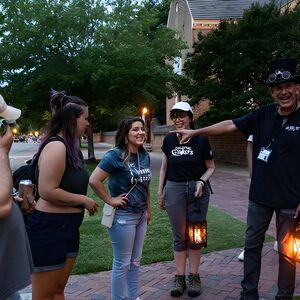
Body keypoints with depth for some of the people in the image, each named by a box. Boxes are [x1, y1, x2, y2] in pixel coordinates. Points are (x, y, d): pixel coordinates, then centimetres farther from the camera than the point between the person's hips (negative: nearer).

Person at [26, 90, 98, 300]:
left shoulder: (69, 146, 10)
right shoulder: (56, 146, -20)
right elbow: (47, 191, -25)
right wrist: (84, 201, -15)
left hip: (68, 227, 9)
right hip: (49, 229, -9)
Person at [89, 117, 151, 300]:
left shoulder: (145, 155, 4)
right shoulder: (115, 155, -17)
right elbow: (94, 180, -23)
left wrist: (148, 210, 16)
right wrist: (110, 200, -17)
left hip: (141, 215, 7)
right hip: (122, 216, -7)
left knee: (135, 261, 19)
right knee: (122, 264, 6)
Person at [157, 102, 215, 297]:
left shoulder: (201, 140, -6)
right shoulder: (169, 140, 2)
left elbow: (211, 167, 2)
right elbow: (164, 167, 10)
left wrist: (201, 181, -16)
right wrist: (160, 191, 9)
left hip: (197, 190, -1)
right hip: (174, 189, 2)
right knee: (179, 236, 8)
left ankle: (194, 277, 22)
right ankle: (180, 278, 20)